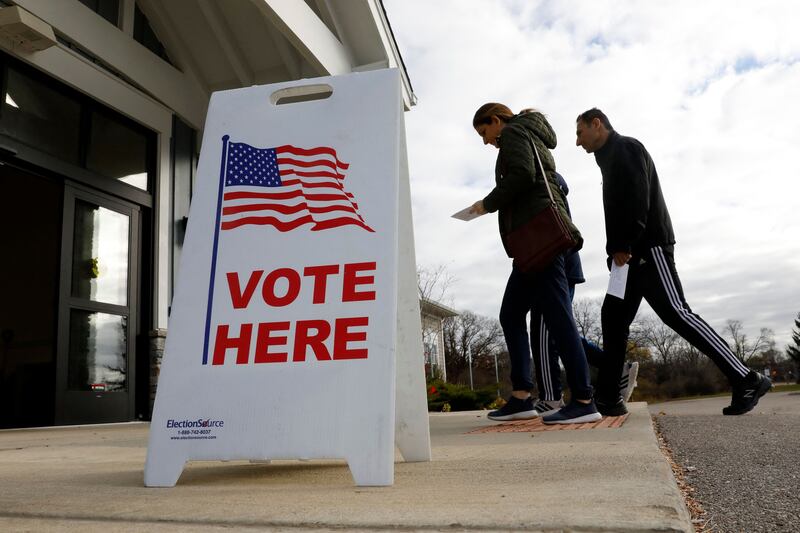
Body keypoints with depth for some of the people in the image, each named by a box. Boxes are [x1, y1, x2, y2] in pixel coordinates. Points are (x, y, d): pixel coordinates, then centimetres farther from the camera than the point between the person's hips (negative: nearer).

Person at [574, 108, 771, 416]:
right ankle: (608, 398, 1)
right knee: (614, 318, 2)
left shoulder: (625, 148, -1)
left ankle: (746, 379, -12)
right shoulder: (610, 159, 28)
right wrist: (617, 250, 9)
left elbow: (637, 199, -17)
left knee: (675, 313, -16)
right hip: (634, 254, 10)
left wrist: (621, 246, -18)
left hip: (648, 247, -10)